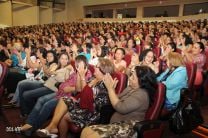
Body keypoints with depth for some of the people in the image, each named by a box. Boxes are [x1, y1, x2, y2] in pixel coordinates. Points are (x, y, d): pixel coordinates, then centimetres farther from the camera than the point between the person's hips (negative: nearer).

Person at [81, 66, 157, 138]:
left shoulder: (141, 94, -15)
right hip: (117, 124, 9)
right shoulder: (130, 88, 13)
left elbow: (120, 108, -23)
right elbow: (117, 101, 15)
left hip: (128, 128, -9)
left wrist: (110, 88, -14)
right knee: (86, 131, -10)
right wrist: (112, 88, -1)